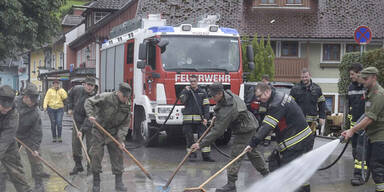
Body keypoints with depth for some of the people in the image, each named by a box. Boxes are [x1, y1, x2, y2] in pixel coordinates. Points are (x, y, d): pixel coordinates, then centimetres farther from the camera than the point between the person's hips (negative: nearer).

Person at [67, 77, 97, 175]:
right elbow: (70, 96, 16)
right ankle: (78, 165, 23)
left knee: (90, 146, -2)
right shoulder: (77, 89, -10)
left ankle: (90, 167, 13)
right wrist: (70, 108, 8)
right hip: (77, 122, 4)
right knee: (75, 145, 8)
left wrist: (82, 130, -34)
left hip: (89, 124, -4)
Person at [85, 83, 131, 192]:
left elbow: (125, 124, -3)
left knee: (117, 156, 1)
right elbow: (89, 102, -12)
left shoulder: (127, 106, -5)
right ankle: (96, 182, 10)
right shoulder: (106, 97, -17)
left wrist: (121, 139, -15)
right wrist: (90, 115, -28)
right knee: (96, 155, -3)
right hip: (99, 132, -3)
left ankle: (118, 183, 10)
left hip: (114, 134, 3)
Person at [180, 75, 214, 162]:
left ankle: (206, 155, -3)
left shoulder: (203, 92, 8)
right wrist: (187, 91, -12)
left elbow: (206, 106, 3)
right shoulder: (185, 91, 9)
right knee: (189, 138, 4)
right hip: (188, 119, 0)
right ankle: (192, 153, 16)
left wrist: (206, 118, -7)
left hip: (200, 118, 0)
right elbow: (183, 100, -10)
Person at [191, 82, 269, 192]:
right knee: (252, 152, 23)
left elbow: (217, 131, -33)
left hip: (244, 131, -10)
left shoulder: (226, 110, -34)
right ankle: (266, 174, 36)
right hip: (250, 125, 10)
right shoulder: (228, 94, -6)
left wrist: (201, 144, -32)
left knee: (235, 155, -10)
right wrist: (216, 118, 11)